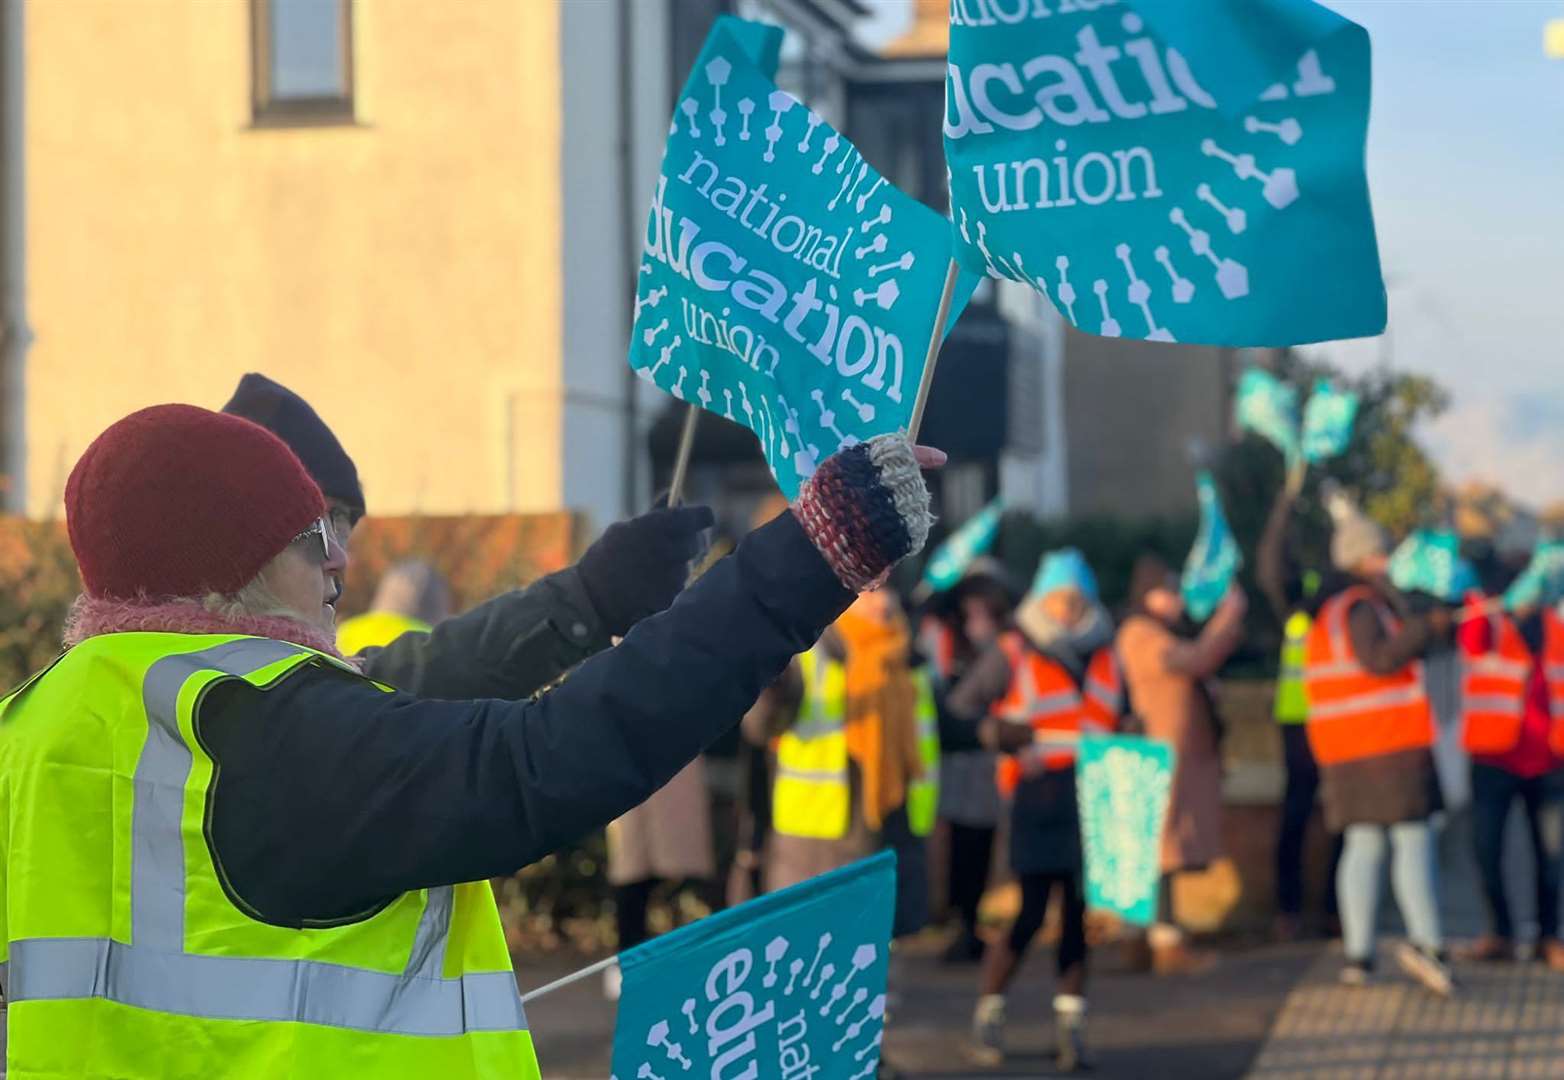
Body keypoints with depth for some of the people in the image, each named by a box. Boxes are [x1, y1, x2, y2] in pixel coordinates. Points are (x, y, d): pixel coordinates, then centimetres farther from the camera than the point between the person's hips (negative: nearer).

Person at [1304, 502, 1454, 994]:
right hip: (1391, 742, -9)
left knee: (1364, 845, 9)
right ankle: (1426, 941, -18)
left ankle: (1357, 954, 5)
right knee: (1414, 838, -8)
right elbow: (1380, 658, -23)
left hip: (1344, 749, 9)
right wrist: (1429, 627, -15)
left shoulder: (1327, 610, 18)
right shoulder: (1360, 606, -11)